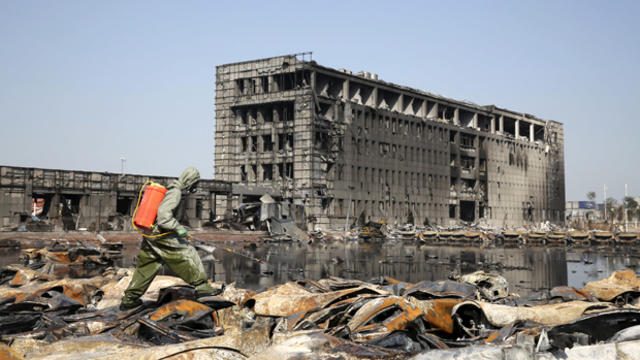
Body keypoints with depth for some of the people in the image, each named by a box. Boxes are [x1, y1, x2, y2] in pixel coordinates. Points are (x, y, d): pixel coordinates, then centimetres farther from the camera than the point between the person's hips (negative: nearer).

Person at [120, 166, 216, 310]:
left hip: (149, 235, 10)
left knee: (146, 267, 14)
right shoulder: (176, 192, -14)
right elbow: (163, 213, -25)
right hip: (162, 236, -10)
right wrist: (178, 228, -24)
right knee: (187, 255, -2)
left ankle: (129, 299, 18)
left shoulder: (170, 189, 17)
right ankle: (201, 287, 2)